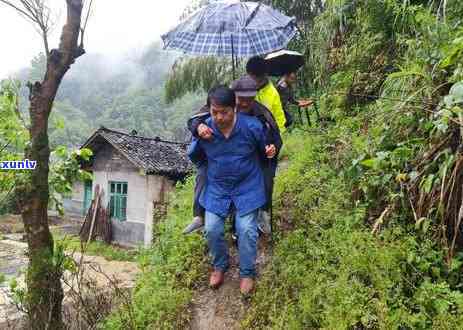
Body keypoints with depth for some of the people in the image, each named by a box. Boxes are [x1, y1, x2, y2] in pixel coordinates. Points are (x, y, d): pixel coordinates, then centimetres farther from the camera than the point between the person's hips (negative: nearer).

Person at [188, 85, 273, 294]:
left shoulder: (252, 127, -18)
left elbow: (264, 150, 3)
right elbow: (195, 157, 5)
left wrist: (268, 152, -20)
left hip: (247, 187, -2)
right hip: (217, 188, 2)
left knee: (246, 230, -6)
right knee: (212, 229, -1)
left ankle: (247, 272, 19)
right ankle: (220, 265, 28)